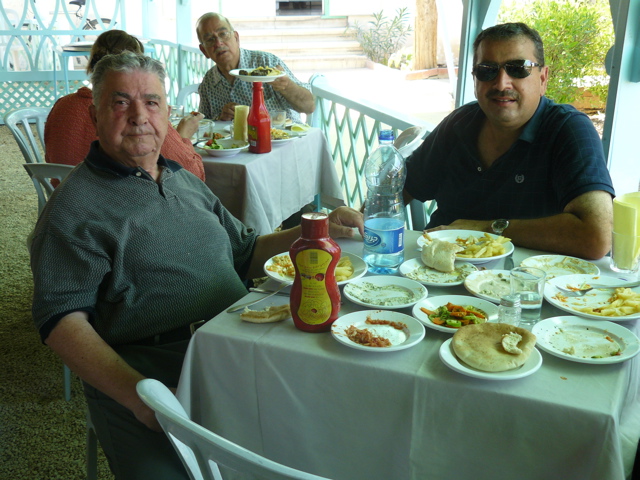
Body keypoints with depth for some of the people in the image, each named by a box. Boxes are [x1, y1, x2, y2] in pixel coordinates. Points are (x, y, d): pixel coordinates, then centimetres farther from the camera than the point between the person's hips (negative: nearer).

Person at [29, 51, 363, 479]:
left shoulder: (186, 181, 20)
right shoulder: (75, 207, -2)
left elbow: (244, 255, 27)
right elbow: (62, 320, -11)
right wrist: (139, 395, -23)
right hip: (148, 374, -6)